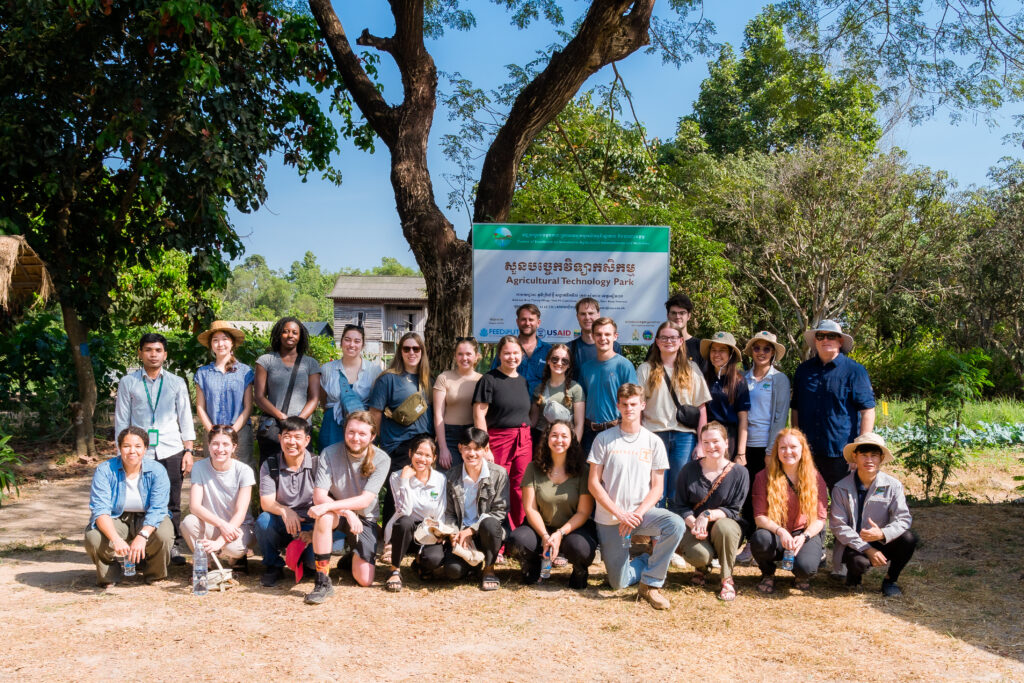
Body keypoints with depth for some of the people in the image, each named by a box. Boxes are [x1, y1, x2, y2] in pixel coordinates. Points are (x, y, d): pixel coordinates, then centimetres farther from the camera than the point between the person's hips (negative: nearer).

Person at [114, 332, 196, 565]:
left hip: (171, 450, 0)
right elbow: (121, 419, 8)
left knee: (172, 502, 2)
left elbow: (185, 418, 10)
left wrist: (188, 450, 2)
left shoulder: (177, 383, 10)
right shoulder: (128, 382, 8)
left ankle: (174, 546, 11)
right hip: (140, 451, 0)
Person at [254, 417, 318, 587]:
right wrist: (285, 511, -33)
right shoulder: (269, 466, -2)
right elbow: (266, 502, -11)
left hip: (310, 525, -1)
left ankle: (303, 560, 14)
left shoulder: (317, 465, -8)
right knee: (263, 520, -31)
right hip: (281, 526, 2)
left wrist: (313, 532, -23)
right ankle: (273, 565, -3)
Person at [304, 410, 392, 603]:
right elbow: (319, 496, -21)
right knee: (324, 517, -38)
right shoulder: (330, 454, -15)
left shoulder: (381, 459, -16)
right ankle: (322, 582, -27)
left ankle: (352, 557, 30)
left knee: (364, 580, -7)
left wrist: (329, 505, -36)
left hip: (366, 519, 1)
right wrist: (346, 512, -36)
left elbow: (365, 500, -23)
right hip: (336, 513, -1)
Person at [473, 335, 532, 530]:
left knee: (520, 489, 2)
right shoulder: (489, 380, -3)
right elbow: (479, 414, -8)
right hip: (498, 439, -5)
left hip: (523, 441, 5)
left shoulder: (524, 381, 14)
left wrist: (527, 436, 10)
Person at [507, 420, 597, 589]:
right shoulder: (534, 468, -2)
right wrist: (544, 536, -19)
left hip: (573, 529, -1)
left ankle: (580, 571, 3)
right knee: (517, 541, -29)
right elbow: (530, 508, -4)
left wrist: (560, 534, -21)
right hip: (541, 528, 2)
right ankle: (533, 566, 7)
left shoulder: (582, 470, -6)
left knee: (580, 548, -36)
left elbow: (584, 512, -7)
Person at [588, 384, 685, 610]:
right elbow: (594, 484, -4)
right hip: (610, 518, -1)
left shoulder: (653, 442, 3)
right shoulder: (604, 439, -1)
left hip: (642, 512, 1)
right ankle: (647, 562, 29)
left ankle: (650, 584, -14)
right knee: (619, 583, -4)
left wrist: (637, 514, -16)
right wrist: (620, 513, -15)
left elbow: (657, 487, 1)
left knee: (676, 525, -30)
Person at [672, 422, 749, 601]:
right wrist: (693, 523, -20)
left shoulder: (739, 472, -5)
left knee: (724, 526, -37)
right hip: (694, 527, 1)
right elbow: (680, 506, 0)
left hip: (725, 522, 0)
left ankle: (727, 579, -12)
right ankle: (701, 567, 13)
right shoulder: (690, 469, -1)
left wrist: (708, 515, -24)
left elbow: (734, 510, -7)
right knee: (700, 555, -31)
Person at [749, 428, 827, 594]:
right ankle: (767, 574, 0)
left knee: (806, 567, -32)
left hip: (806, 533, 0)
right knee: (760, 538, -35)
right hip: (776, 536, 0)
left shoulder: (814, 477, 0)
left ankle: (800, 576, 10)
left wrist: (804, 537, -21)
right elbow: (759, 516, -8)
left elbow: (820, 518, -2)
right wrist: (780, 531, -27)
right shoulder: (764, 477, -3)